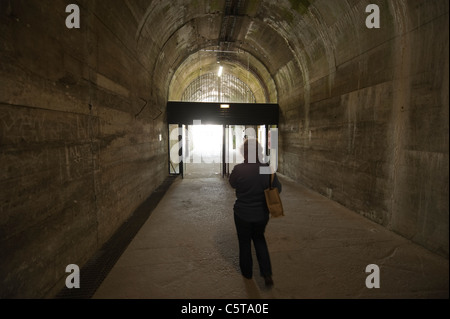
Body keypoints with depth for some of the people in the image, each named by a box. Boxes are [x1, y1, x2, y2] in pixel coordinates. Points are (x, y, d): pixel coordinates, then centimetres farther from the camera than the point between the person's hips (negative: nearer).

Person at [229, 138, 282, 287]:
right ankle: (267, 274, 20)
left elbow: (232, 184, -1)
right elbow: (278, 188, -3)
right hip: (262, 214, 2)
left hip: (242, 214, -2)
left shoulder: (238, 169, -21)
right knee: (259, 239, 26)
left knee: (244, 243, 20)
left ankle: (247, 272, 37)